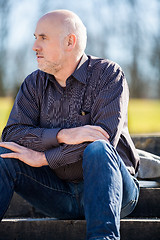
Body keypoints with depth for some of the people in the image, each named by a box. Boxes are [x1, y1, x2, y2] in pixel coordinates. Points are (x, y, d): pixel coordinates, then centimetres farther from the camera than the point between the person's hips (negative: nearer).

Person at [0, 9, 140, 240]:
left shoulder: (109, 74, -8)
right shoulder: (34, 84, 5)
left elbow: (106, 137, -21)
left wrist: (42, 158, -19)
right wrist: (62, 135, -26)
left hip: (110, 187, -4)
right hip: (60, 194, 4)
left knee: (97, 149, -35)